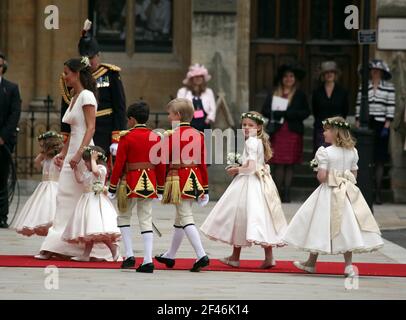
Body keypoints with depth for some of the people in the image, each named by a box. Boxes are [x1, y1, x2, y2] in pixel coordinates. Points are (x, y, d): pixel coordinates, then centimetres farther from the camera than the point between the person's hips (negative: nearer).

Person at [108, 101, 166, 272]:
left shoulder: (126, 137, -8)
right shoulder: (156, 138, 5)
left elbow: (119, 164, -9)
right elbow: (161, 166, 9)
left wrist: (112, 188, -1)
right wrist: (160, 189, 18)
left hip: (131, 182, -4)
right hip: (149, 184, 4)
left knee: (124, 216, 12)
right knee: (146, 220, 5)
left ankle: (129, 255, 2)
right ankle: (148, 260, -3)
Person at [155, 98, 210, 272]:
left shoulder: (173, 136, -12)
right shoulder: (198, 135, 8)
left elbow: (162, 160, -10)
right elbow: (203, 163, 10)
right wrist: (205, 188, 15)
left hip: (179, 178, -7)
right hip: (195, 179, 7)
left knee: (186, 219, -8)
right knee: (180, 218, 17)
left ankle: (201, 255, -20)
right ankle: (170, 256, 29)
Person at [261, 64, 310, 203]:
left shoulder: (300, 95, 7)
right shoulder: (273, 95, 10)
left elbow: (306, 112, -1)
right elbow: (265, 111, 5)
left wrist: (287, 113, -11)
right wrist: (280, 114, -12)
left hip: (293, 133, -1)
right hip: (277, 132, 1)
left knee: (290, 164, 0)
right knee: (279, 164, -3)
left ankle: (286, 193, 3)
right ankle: (278, 192, 1)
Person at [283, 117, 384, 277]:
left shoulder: (325, 152, -14)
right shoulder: (352, 152, 4)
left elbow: (322, 176, -18)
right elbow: (354, 175, 9)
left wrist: (318, 174, 1)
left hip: (328, 192, -5)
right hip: (347, 193, 5)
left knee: (320, 225, 7)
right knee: (346, 226, 7)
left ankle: (311, 263, 18)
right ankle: (348, 265, 0)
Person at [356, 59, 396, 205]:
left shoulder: (389, 87, 1)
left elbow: (391, 108, -2)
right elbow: (358, 107, 7)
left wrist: (387, 126, -9)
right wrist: (357, 125, 1)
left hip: (381, 126, -1)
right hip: (366, 125, 1)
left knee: (379, 160, 1)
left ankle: (378, 193, 3)